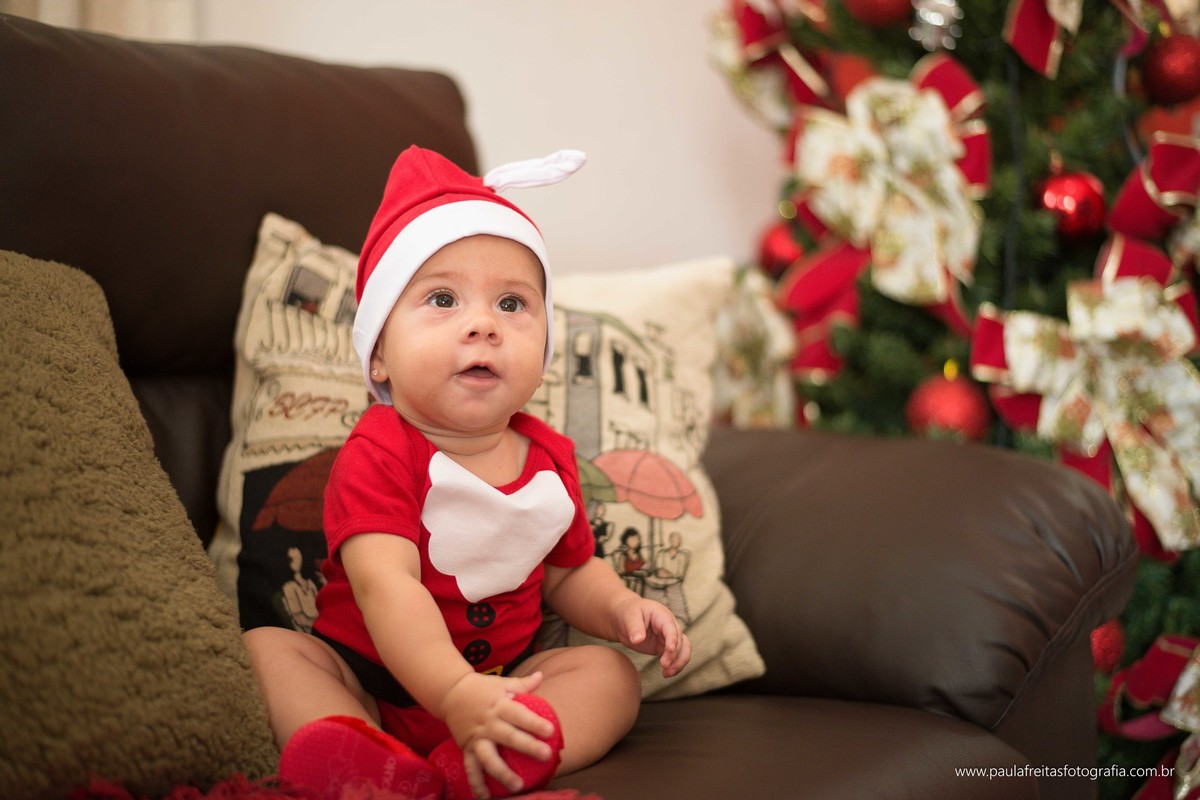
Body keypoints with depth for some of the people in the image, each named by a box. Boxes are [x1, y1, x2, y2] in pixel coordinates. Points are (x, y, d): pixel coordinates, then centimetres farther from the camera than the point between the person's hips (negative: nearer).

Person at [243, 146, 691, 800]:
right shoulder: (378, 456, -18)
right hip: (371, 677, -4)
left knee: (610, 672, -12)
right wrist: (457, 695, -45)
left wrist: (620, 609, -6)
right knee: (263, 648, -23)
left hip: (503, 678, 5)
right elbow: (387, 585, -32)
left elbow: (568, 572, 17)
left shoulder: (549, 459, 1)